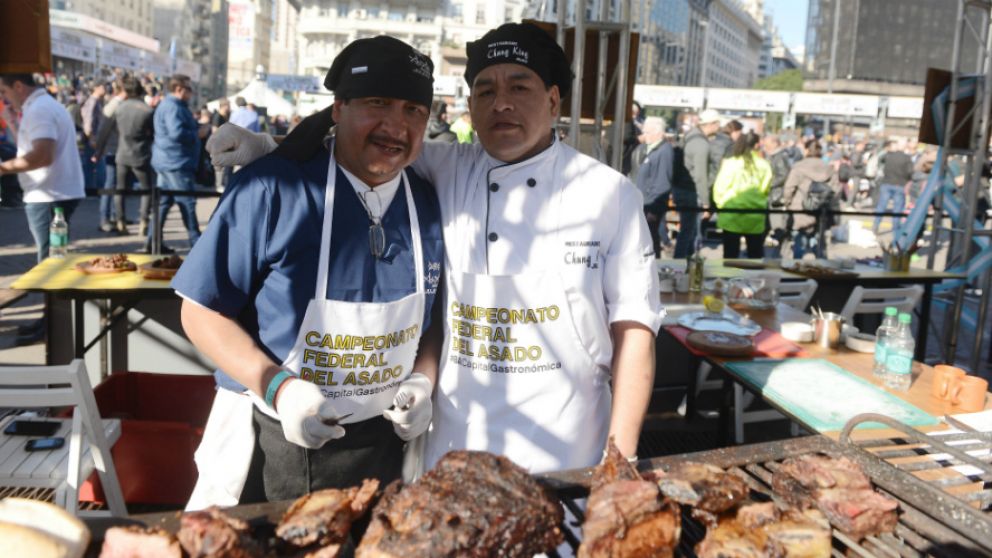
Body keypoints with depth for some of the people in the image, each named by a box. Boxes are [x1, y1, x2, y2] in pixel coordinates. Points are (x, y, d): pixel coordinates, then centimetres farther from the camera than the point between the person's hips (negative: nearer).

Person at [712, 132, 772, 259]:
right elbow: (765, 189, 4)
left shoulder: (730, 163, -8)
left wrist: (720, 204, 11)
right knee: (756, 256, 12)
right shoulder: (764, 165, -4)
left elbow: (720, 187, -5)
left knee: (730, 255, 5)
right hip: (755, 216, 1)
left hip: (732, 216, -1)